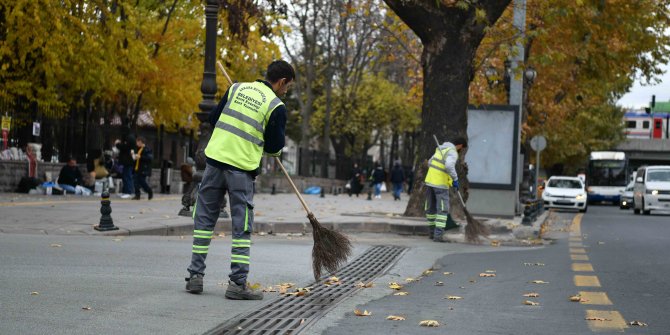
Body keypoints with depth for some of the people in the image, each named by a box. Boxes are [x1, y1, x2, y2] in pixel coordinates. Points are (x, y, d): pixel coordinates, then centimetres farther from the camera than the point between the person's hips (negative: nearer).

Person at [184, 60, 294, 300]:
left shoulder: (237, 88, 9)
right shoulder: (276, 106, -5)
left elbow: (213, 118, 15)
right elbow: (275, 147, -1)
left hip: (215, 160, 4)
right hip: (242, 169, -4)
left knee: (204, 218, 13)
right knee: (242, 227, 3)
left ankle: (195, 276, 13)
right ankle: (237, 283, 1)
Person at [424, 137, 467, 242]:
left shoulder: (441, 149, 14)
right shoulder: (453, 153, -13)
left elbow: (430, 163, 22)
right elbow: (449, 166, -33)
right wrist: (455, 179, -23)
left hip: (430, 180, 8)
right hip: (441, 184, -8)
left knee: (431, 208, 17)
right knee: (442, 210, -5)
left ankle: (432, 232, 26)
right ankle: (438, 235, -14)